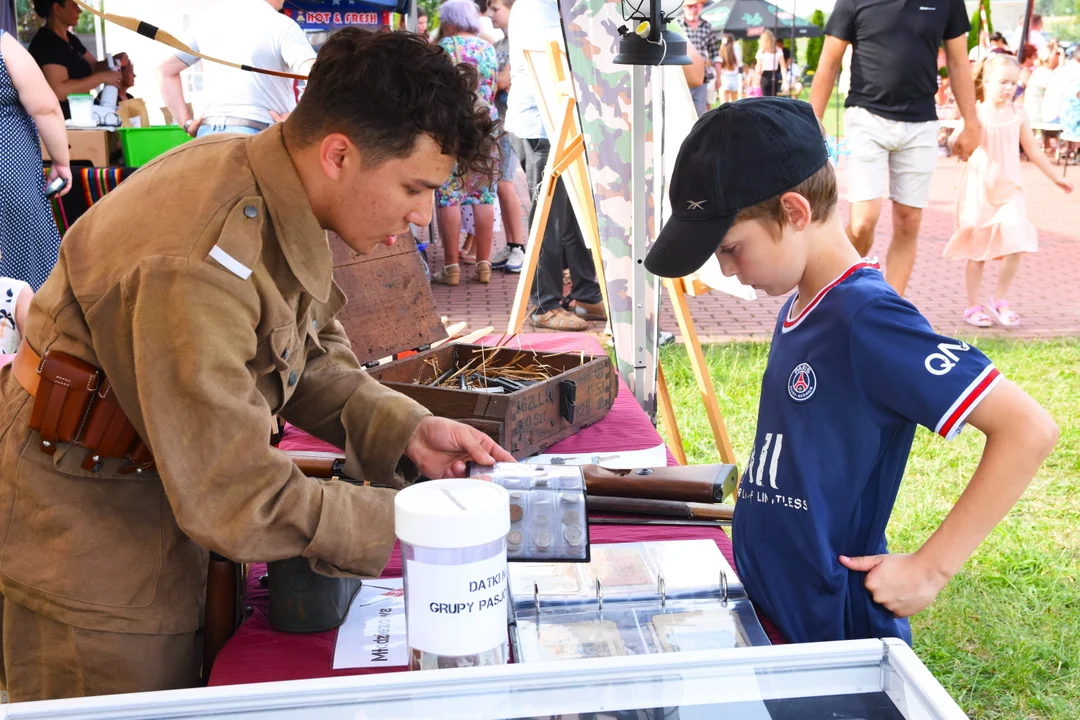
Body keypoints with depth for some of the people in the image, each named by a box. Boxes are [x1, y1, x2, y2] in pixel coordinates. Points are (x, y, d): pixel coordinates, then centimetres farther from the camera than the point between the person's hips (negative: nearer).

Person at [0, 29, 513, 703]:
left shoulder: (274, 187, -7)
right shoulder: (198, 266, -36)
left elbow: (311, 353, 7)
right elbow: (235, 499, -32)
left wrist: (405, 429, -8)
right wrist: (410, 524, -24)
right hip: (82, 519, -8)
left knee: (185, 688, 20)